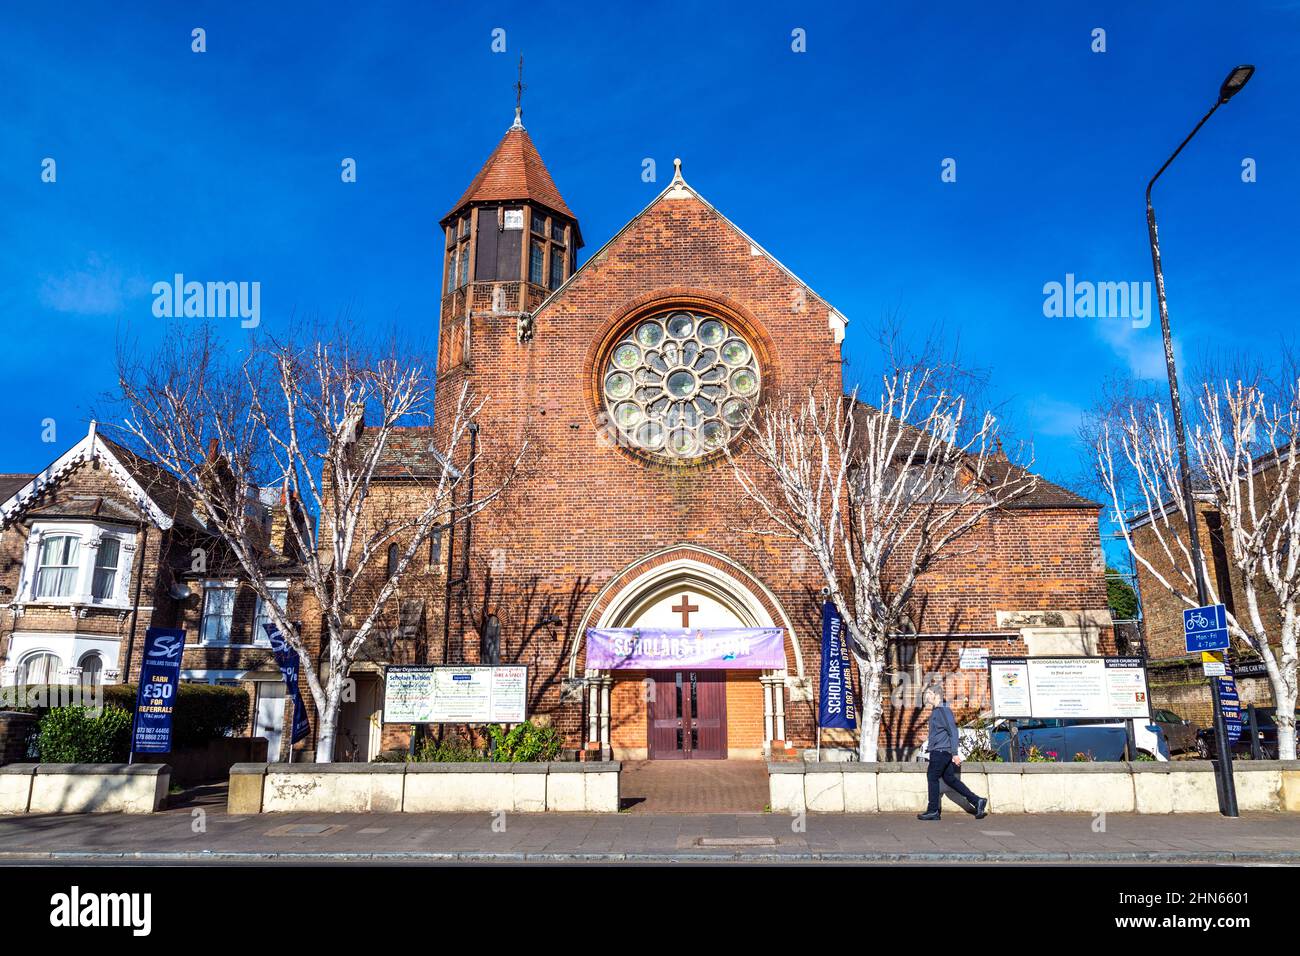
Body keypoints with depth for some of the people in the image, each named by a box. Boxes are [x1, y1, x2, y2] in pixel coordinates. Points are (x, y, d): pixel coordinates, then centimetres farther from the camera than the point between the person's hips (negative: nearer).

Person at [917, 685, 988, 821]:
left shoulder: (943, 710, -13)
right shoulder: (935, 712, 17)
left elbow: (953, 732, -17)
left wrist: (955, 753, -19)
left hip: (941, 751, -9)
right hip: (937, 752, 9)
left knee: (932, 777, -4)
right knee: (950, 778, 10)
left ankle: (933, 811, 2)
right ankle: (977, 801, 13)